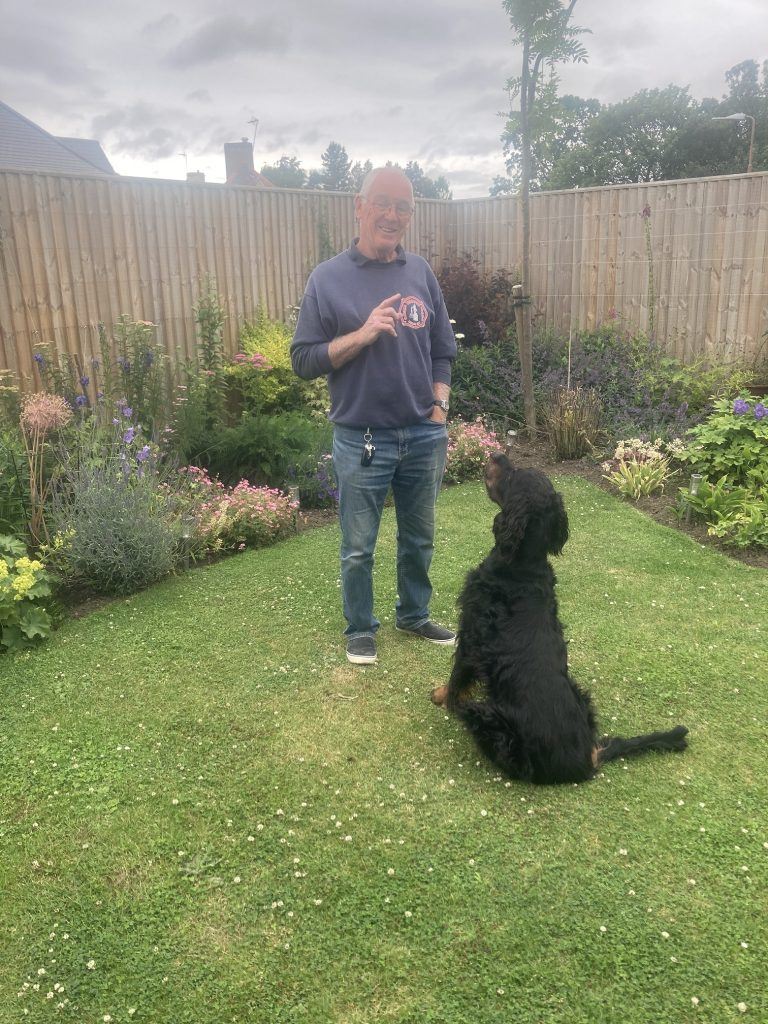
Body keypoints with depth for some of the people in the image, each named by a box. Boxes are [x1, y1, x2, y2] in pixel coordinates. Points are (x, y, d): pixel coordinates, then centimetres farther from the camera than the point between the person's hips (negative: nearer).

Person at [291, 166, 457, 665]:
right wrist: (362, 334, -19)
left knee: (419, 539, 17)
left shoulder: (421, 273, 6)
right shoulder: (329, 278, -5)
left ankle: (415, 615, 39)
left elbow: (442, 352, 11)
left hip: (423, 437, 4)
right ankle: (361, 629, 30)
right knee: (358, 548, 8)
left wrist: (439, 412, 2)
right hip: (362, 441, -3)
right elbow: (304, 360, -7)